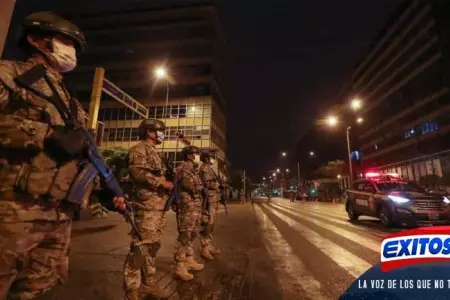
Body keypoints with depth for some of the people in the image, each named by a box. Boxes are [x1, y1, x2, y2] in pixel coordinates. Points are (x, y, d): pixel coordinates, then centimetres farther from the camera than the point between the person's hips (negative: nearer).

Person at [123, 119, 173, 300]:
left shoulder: (154, 152, 24)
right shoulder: (139, 149, -4)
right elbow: (137, 171, -20)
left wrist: (168, 184, 12)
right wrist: (162, 183, -17)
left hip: (160, 206, 10)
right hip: (147, 206, -9)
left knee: (153, 245, 15)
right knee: (141, 247, -6)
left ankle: (148, 283, 27)